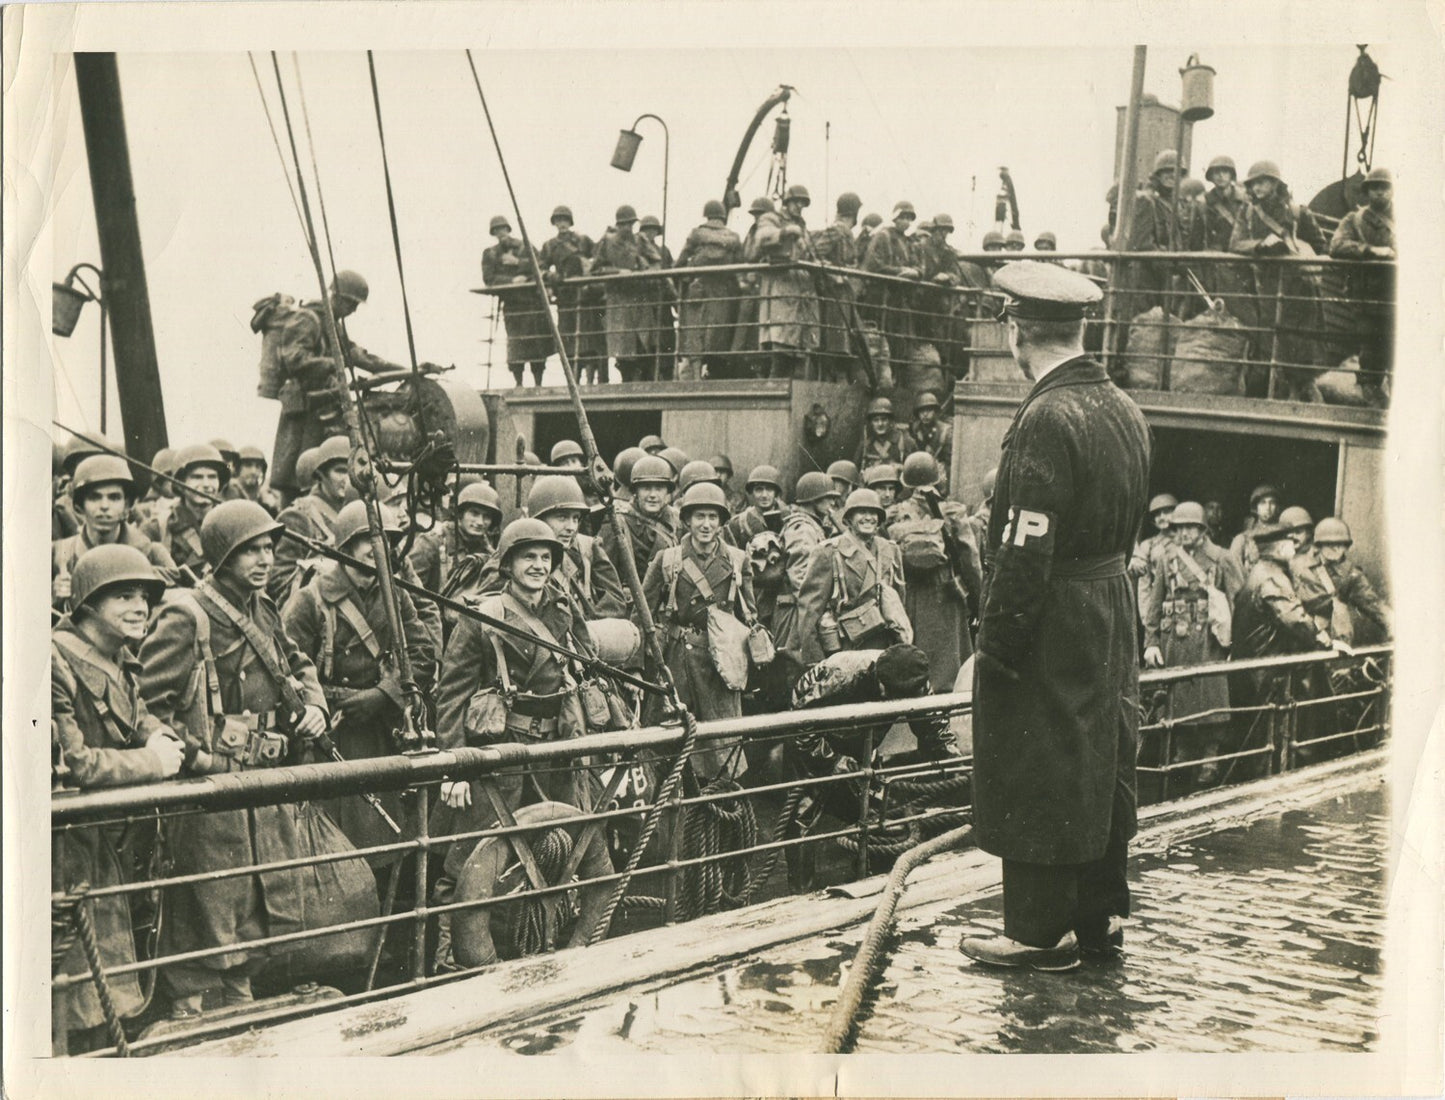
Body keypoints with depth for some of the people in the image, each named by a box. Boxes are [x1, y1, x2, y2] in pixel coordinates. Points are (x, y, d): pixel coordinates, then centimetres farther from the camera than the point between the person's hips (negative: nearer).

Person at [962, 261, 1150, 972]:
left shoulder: (1047, 419, -22)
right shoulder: (1122, 409, 6)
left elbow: (1025, 553, -23)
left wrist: (995, 645, -18)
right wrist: (1104, 581, 19)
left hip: (1051, 626, -9)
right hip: (1113, 607, 9)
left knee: (1035, 778, 2)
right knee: (1100, 763, 17)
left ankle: (1041, 932, 12)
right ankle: (1101, 915, 29)